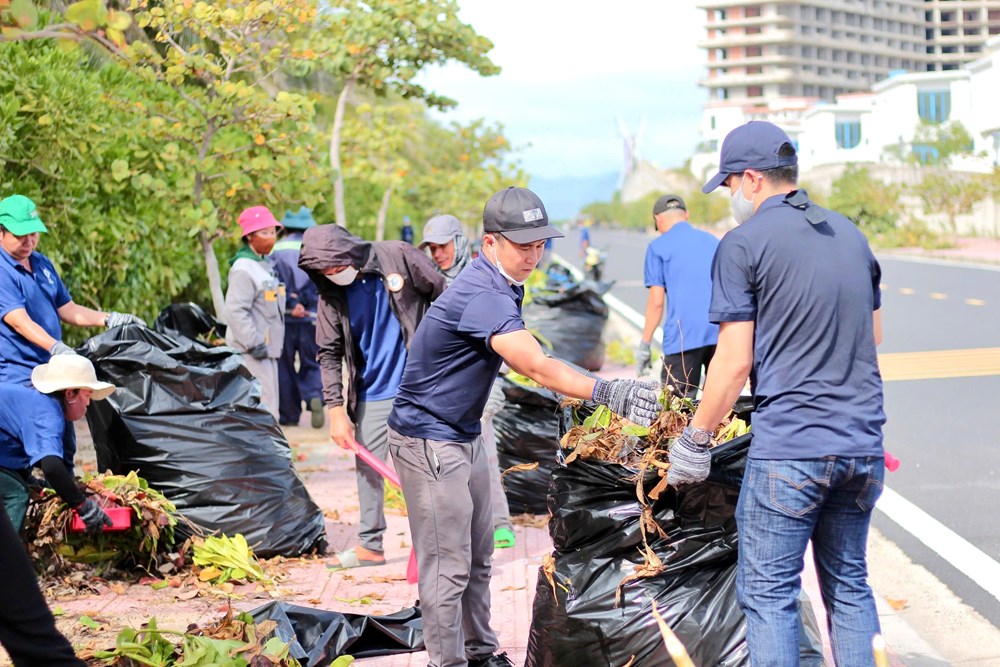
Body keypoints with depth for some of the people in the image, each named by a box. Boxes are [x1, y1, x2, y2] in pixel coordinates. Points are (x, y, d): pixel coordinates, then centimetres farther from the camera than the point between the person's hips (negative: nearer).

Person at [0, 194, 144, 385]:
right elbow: (20, 322, -23)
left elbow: (68, 310, 19)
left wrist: (110, 319, 7)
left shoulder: (42, 263, 14)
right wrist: (56, 348, -37)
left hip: (52, 371, 7)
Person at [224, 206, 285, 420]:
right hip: (252, 353, -10)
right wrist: (254, 343, -23)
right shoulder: (243, 269, -16)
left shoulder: (264, 264, 17)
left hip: (266, 348, 10)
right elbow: (236, 311, -23)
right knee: (263, 409, -14)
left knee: (270, 408, 15)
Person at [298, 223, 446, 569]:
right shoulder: (331, 293, -1)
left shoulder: (398, 256, -11)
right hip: (371, 395, 4)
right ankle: (370, 544, 24)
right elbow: (329, 354, 2)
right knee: (368, 468, 11)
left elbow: (445, 297, -3)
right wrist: (336, 410, -4)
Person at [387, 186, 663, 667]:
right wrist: (607, 392, -49)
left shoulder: (502, 284, 6)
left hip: (464, 435, 10)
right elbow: (536, 366, -40)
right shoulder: (482, 296, -27)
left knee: (478, 556, 15)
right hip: (428, 441, -10)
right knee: (448, 565, -7)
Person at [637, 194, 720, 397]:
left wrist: (644, 346, 4)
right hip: (722, 334, 5)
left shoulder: (658, 247, 3)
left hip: (683, 337, -4)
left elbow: (656, 302, -2)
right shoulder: (713, 241, 18)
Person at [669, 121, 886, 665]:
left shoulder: (744, 244, -8)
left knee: (769, 593, 1)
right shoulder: (850, 234, 12)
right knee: (849, 584, 16)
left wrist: (694, 439, -1)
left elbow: (735, 361, -10)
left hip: (788, 449, -6)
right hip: (863, 445, 6)